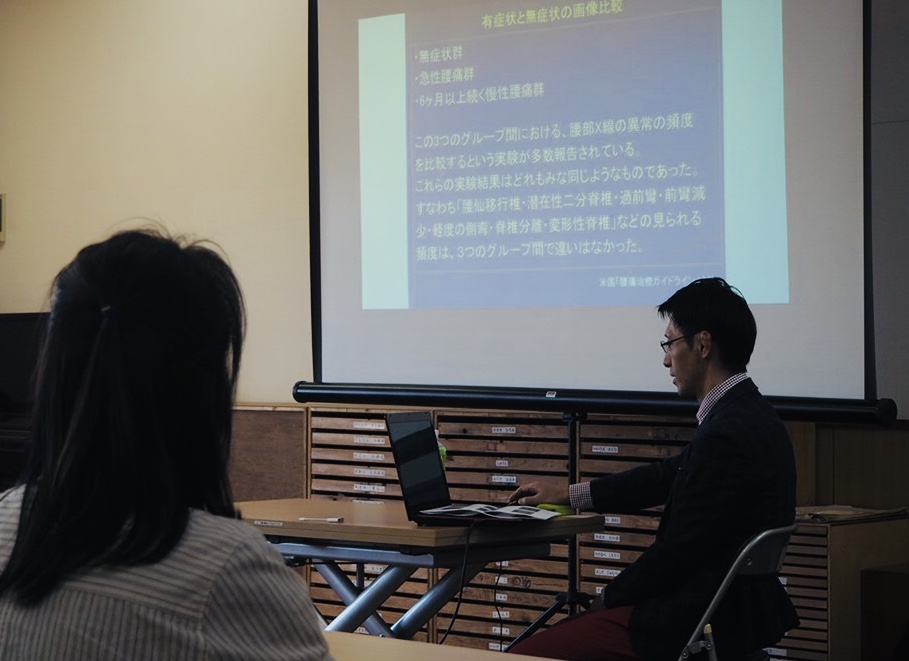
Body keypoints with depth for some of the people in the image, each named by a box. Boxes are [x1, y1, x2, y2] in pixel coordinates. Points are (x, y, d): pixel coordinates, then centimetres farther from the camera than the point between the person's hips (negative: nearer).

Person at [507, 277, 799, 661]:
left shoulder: (726, 435, -23)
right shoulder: (748, 414, 8)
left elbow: (677, 552, -20)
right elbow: (669, 476, 21)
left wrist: (609, 598, -4)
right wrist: (569, 494, 26)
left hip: (702, 625, -10)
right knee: (563, 628, 22)